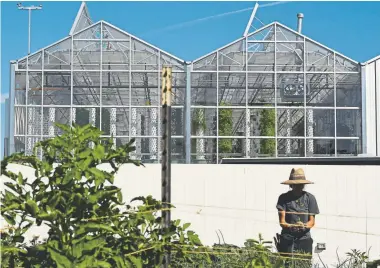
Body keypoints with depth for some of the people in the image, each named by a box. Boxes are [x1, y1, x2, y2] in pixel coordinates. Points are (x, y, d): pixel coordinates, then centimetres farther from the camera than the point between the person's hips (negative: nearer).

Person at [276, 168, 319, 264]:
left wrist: (304, 226, -19)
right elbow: (282, 222, -4)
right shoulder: (284, 198, 1)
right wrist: (291, 226, -25)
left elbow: (312, 221, 3)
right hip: (287, 239, 0)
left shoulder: (310, 198, 3)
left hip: (304, 239, 0)